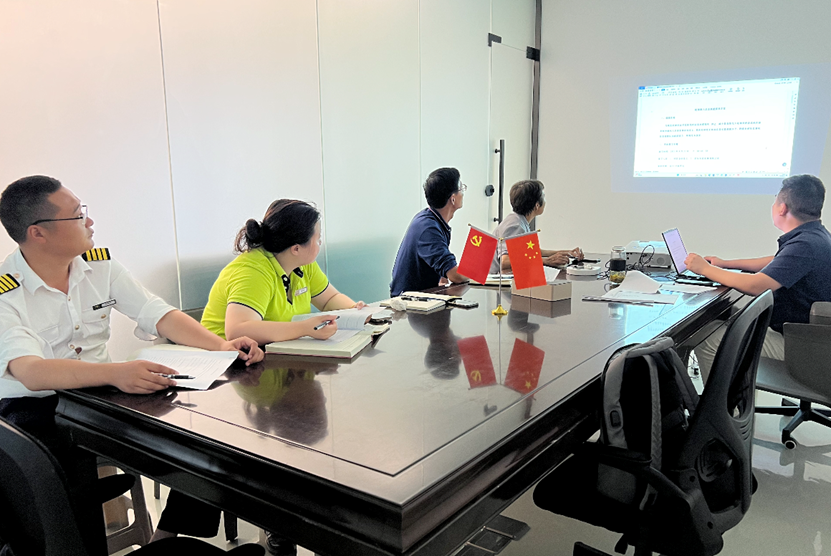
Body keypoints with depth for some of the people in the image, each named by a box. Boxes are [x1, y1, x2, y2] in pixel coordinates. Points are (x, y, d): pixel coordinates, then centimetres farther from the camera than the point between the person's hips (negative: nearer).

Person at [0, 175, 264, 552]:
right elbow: (32, 373, -30)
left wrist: (221, 345, -17)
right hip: (35, 409, -4)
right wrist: (116, 373, -48)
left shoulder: (101, 265, 2)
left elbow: (158, 314, 1)